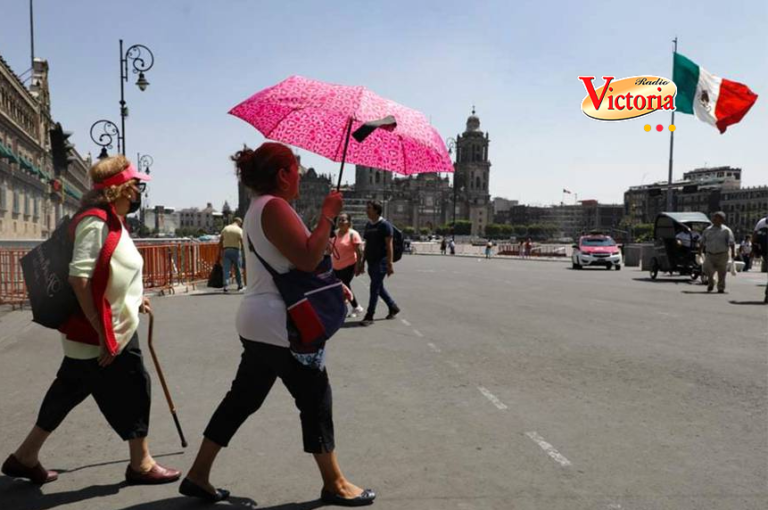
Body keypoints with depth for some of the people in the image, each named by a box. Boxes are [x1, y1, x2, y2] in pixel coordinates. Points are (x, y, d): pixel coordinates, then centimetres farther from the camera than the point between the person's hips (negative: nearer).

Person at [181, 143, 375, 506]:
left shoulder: (259, 208, 18)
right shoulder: (274, 207, -16)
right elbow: (308, 259, -25)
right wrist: (328, 215, -15)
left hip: (259, 322, 10)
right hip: (278, 325, -10)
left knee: (243, 399, 15)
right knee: (315, 398, 1)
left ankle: (198, 476, 21)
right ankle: (334, 484, 14)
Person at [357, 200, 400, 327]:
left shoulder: (384, 225, -10)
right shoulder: (368, 225, 12)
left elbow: (389, 245, -14)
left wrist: (390, 263, -19)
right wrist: (363, 262, 17)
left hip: (381, 262, -8)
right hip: (371, 262, 8)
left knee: (374, 288, -7)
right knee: (379, 288, 14)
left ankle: (369, 316, -2)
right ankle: (393, 308, 30)